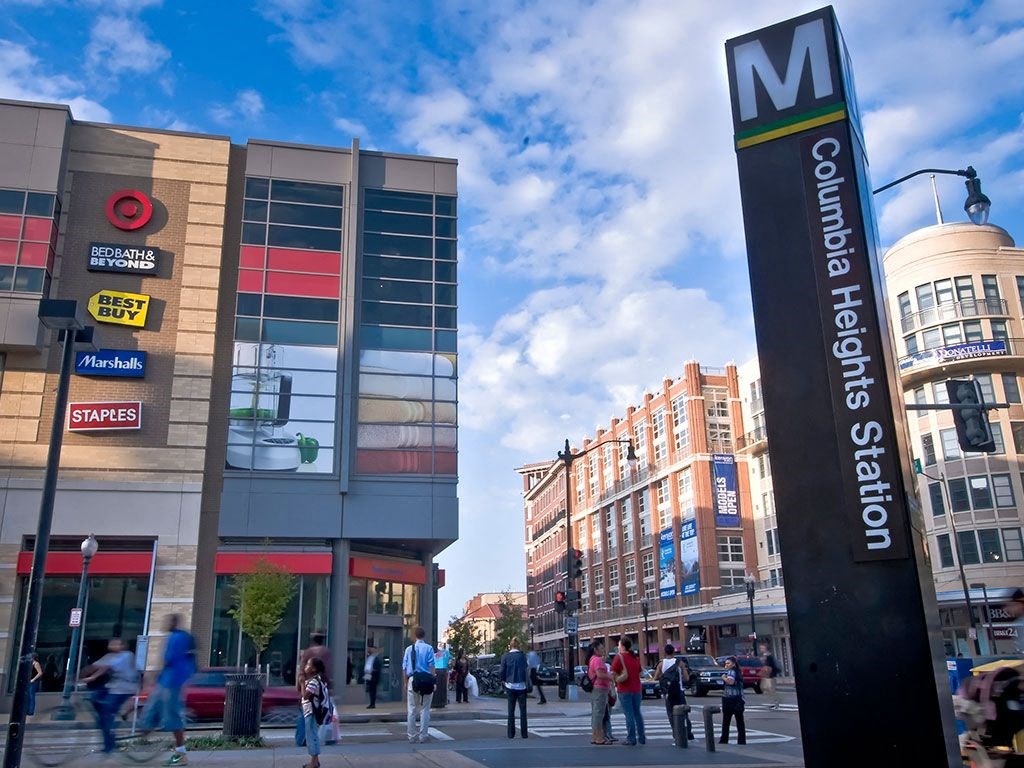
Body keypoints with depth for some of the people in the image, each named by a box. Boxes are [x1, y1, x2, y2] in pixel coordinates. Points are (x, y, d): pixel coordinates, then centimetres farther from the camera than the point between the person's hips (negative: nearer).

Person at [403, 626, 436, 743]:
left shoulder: (409, 649, 7)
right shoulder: (428, 648, -2)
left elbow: (405, 668, 9)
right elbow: (431, 666, -6)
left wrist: (406, 682, 17)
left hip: (412, 680, 3)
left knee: (411, 709, 9)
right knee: (425, 709, 4)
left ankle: (412, 736, 13)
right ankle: (423, 735, 4)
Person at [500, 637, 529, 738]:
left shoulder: (505, 657, -3)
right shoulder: (522, 656, -8)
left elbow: (502, 672, -3)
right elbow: (525, 670, -10)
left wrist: (504, 681, 13)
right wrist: (526, 680, 5)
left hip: (510, 686, 2)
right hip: (521, 686, -2)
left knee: (511, 710, 10)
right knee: (523, 710, 5)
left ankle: (511, 734, 10)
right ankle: (524, 733, 4)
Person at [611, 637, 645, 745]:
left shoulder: (619, 657, -10)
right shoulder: (636, 658, 10)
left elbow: (613, 673, -10)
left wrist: (616, 681, 7)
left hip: (625, 690, -6)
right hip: (637, 688, 6)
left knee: (629, 714, -3)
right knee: (637, 713, 15)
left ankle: (631, 739, -3)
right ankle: (642, 737, 18)